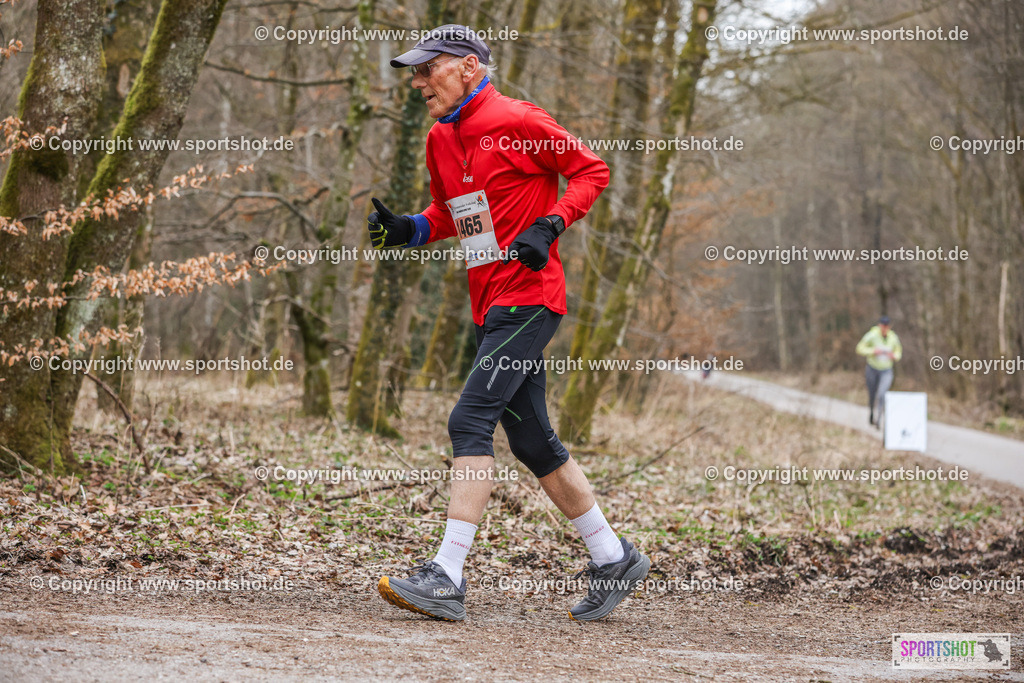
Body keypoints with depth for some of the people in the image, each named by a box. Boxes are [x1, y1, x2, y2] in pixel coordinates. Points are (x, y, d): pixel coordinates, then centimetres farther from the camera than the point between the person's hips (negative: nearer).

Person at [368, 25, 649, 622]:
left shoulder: (518, 122, -10)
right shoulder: (441, 140, 14)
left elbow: (592, 171, -5)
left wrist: (550, 225, -18)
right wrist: (409, 230, 7)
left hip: (528, 298, -9)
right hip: (490, 305, 9)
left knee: (471, 421, -17)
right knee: (532, 441, 12)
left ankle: (448, 578, -20)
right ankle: (614, 560, 24)